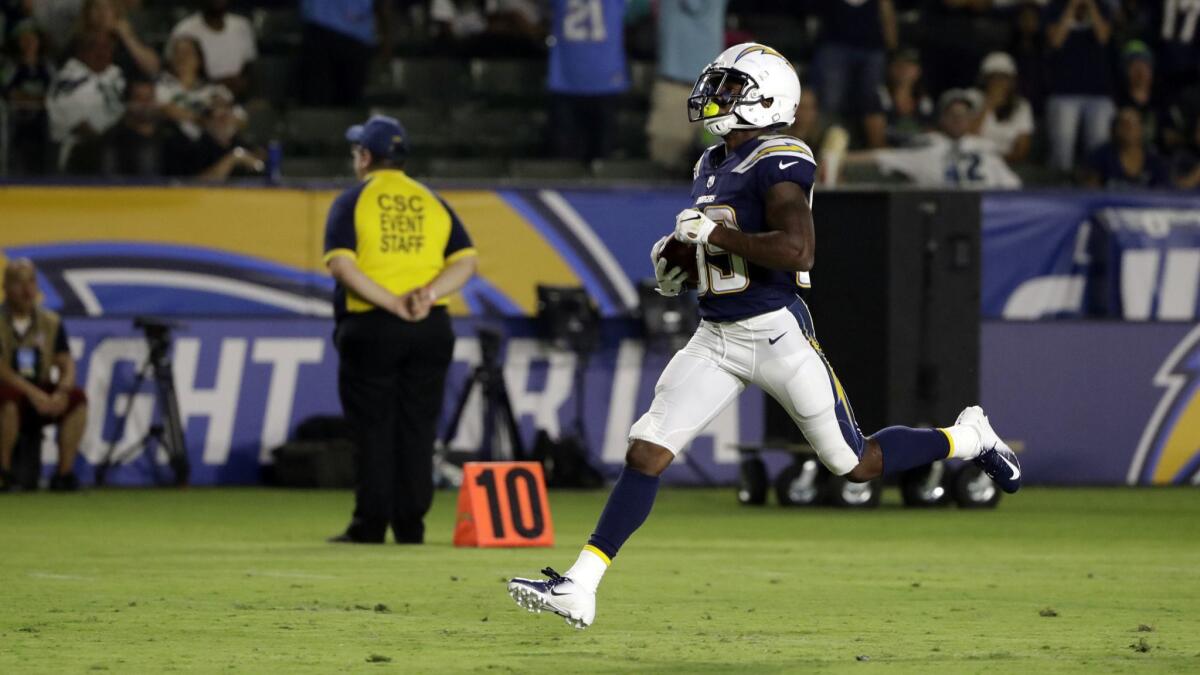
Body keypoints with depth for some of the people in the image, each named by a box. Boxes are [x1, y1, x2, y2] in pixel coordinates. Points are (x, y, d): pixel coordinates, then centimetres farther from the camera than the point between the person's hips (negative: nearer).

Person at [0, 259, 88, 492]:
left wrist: (62, 391, -20)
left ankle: (65, 472, -20)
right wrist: (32, 393, -27)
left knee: (78, 398, -23)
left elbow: (67, 365, 3)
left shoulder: (51, 323, 9)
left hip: (41, 397, 4)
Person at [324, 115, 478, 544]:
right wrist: (430, 293, -10)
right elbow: (466, 261, 3)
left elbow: (342, 266, -14)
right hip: (431, 328, 3)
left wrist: (393, 304, -16)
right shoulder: (432, 202, 13)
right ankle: (410, 526, 7)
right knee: (417, 429, 7)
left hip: (370, 327, -3)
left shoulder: (352, 202, 0)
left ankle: (370, 526, -1)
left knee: (373, 430, 0)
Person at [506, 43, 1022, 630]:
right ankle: (579, 587, -6)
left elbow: (797, 251, -28)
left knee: (857, 465, 4)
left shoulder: (777, 163, -15)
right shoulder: (712, 166, 12)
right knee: (645, 454, -5)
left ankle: (970, 438, 28)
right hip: (715, 339, 7)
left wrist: (711, 233, -21)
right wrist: (681, 263, 8)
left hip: (776, 333, -7)